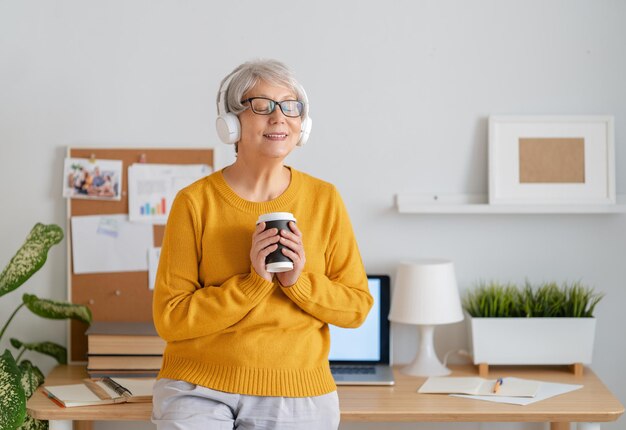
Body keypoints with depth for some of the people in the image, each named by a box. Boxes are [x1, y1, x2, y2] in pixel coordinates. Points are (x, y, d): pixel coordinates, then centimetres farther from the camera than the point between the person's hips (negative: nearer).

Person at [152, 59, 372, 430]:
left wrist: (299, 280, -14)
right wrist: (254, 281, -17)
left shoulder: (325, 200, 1)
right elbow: (169, 319, -8)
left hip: (296, 394, 2)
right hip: (200, 389, -2)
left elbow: (357, 307, 3)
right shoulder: (195, 202, -5)